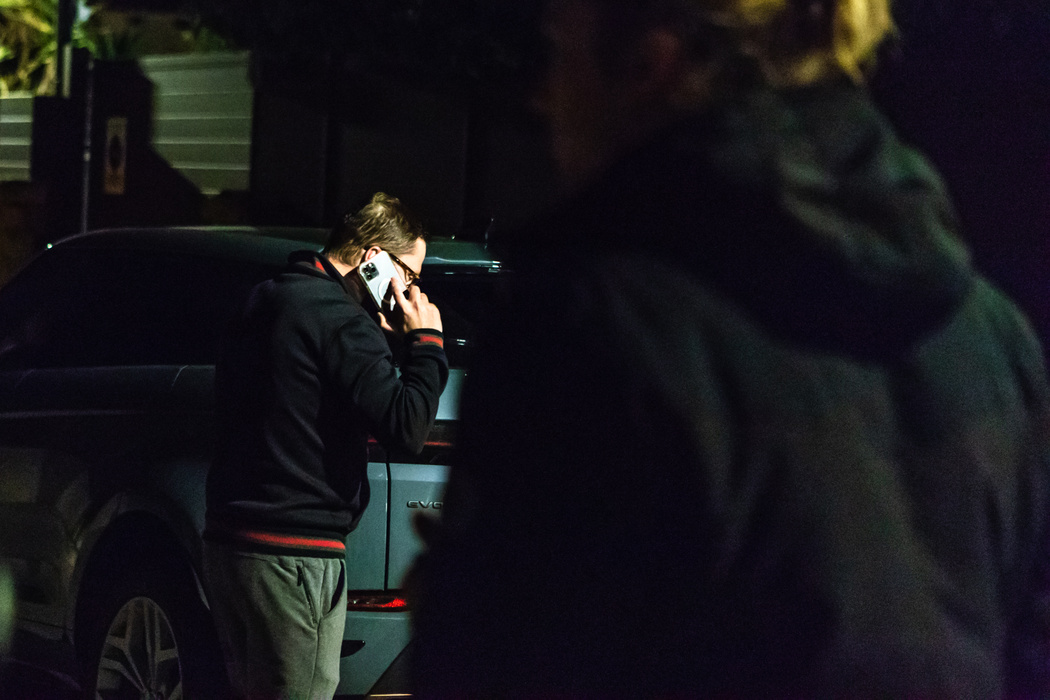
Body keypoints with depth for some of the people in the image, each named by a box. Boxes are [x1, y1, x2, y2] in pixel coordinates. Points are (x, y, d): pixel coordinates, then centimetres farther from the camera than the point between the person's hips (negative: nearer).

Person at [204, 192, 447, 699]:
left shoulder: (265, 302, 17)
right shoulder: (342, 320, -13)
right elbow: (405, 426, -19)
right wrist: (426, 343, -4)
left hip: (228, 538, 9)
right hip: (293, 555, -9)